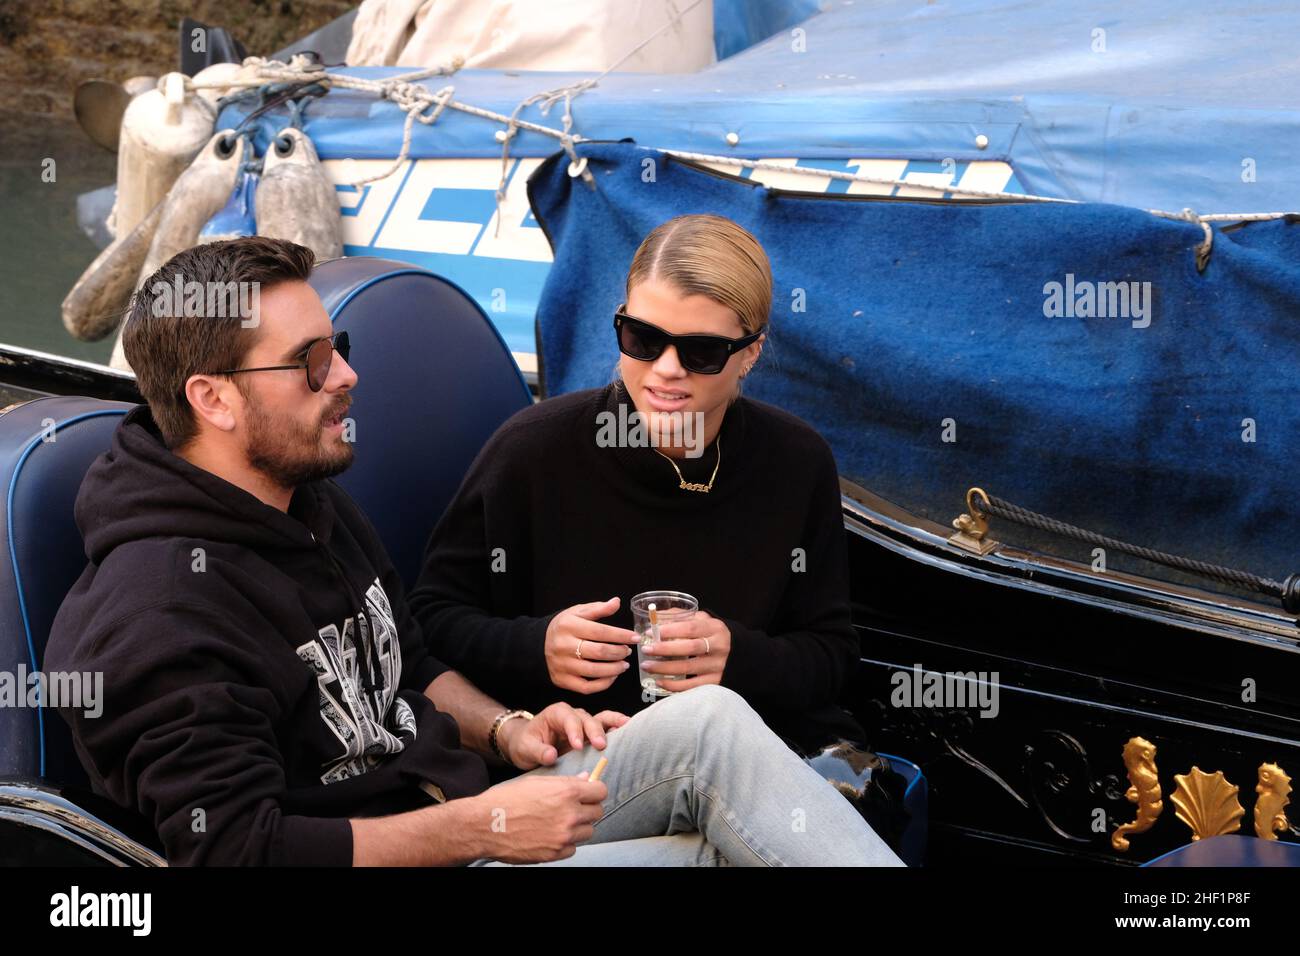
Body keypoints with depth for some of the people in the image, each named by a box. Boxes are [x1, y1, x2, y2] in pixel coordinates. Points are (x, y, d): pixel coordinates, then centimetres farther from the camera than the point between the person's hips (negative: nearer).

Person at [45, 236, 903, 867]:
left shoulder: (315, 504, 11)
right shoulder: (158, 615, -21)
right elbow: (238, 849, -24)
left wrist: (505, 731, 2)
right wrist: (483, 828, -22)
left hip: (466, 806, 9)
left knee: (712, 722, -11)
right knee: (709, 851, -17)